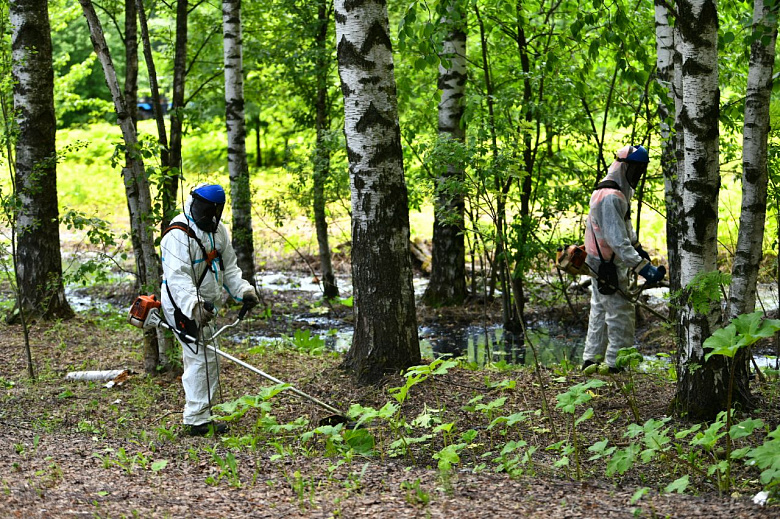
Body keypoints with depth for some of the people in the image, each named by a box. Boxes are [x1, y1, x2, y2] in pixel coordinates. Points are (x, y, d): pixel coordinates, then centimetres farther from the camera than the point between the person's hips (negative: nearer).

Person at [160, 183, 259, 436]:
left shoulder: (218, 230, 8)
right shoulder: (178, 234, -21)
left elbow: (228, 267, 17)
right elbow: (178, 277, -32)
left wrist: (243, 290, -1)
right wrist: (194, 306, -45)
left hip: (204, 306, 10)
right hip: (183, 306, -10)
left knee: (208, 361, 14)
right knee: (201, 359, -12)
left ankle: (200, 416, 25)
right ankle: (196, 421, -8)